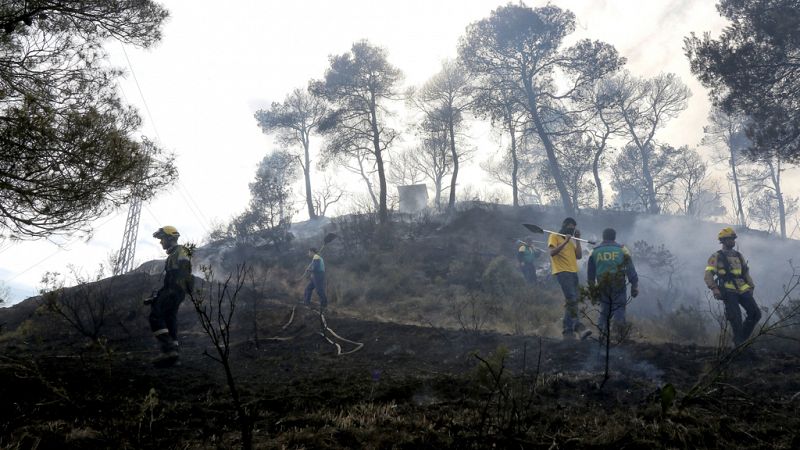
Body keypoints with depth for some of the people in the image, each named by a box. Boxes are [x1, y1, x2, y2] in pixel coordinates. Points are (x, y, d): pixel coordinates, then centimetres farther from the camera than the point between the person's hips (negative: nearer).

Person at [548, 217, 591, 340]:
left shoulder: (571, 240, 23)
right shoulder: (554, 237, 3)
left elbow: (579, 256, 13)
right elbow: (552, 252, -12)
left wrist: (577, 239, 9)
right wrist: (565, 241, -17)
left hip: (573, 272, 8)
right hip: (562, 271, -8)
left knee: (570, 302, 6)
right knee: (572, 299, -20)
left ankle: (568, 330, 8)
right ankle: (578, 326, -21)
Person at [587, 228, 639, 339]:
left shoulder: (594, 251, 7)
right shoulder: (621, 249, 0)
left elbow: (590, 273, 11)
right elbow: (631, 270, -2)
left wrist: (592, 288, 18)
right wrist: (634, 286, 0)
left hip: (602, 286, 3)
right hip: (618, 286, -3)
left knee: (604, 310, 15)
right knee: (619, 308, 4)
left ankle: (602, 327, 3)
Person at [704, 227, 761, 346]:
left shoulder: (739, 256, 19)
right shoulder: (716, 257, 0)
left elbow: (746, 272, 25)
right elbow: (708, 275, -6)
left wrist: (751, 286, 14)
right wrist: (715, 290, -16)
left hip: (743, 291, 6)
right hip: (729, 292, -6)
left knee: (755, 314, -3)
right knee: (736, 318, -10)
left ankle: (743, 338, 15)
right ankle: (739, 343, 3)